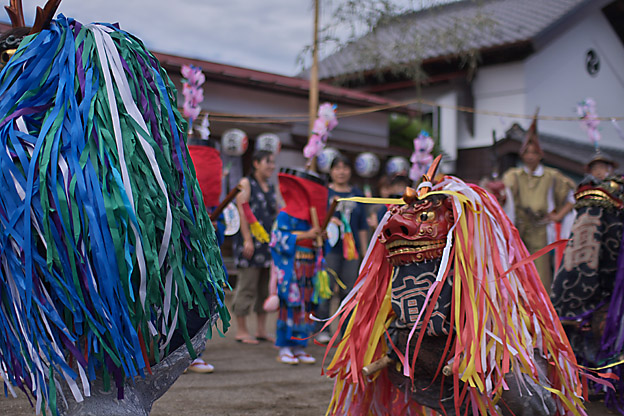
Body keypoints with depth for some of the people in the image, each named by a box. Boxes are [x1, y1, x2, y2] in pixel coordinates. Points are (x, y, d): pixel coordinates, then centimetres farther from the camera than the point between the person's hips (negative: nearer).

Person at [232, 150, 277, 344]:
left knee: (265, 288, 9)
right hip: (252, 243, -7)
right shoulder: (246, 183, -2)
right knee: (247, 286, -4)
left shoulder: (270, 187, 18)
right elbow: (242, 212, -10)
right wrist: (248, 240, -17)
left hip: (269, 244, 7)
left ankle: (261, 330, 16)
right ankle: (241, 330, 2)